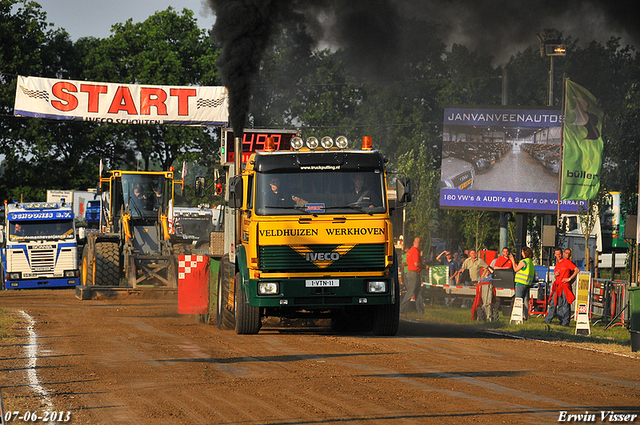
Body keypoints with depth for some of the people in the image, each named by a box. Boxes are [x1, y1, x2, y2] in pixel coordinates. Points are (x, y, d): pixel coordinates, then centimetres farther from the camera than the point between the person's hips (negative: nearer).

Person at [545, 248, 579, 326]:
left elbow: (577, 270, -10)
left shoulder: (567, 262, -5)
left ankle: (565, 322, -3)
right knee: (553, 303, 6)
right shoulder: (557, 264, 18)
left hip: (565, 285, -8)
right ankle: (548, 320, 8)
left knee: (565, 304, -5)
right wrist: (555, 274, 5)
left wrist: (569, 279, -12)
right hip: (557, 286, 8)